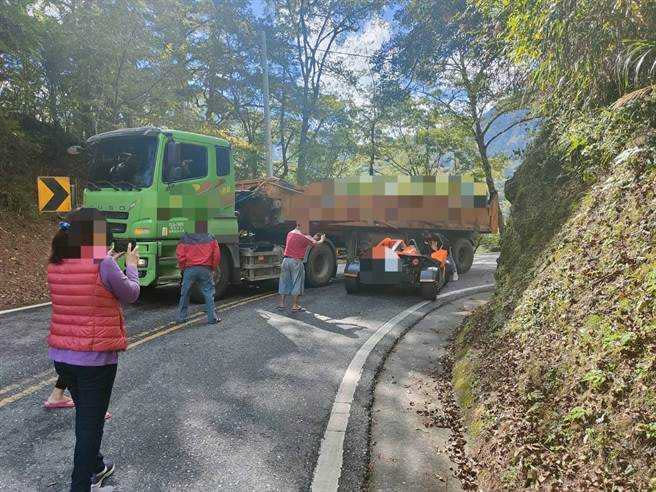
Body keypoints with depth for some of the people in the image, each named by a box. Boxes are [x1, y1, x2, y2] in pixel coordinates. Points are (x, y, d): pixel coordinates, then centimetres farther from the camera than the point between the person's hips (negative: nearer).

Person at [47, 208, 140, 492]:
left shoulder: (55, 266, 0)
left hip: (61, 356, 7)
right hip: (95, 358, -7)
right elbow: (131, 295, -4)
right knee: (91, 422, 8)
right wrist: (131, 265, 10)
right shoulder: (103, 264, -19)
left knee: (85, 416, 25)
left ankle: (94, 467, 45)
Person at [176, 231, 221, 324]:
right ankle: (212, 318, 3)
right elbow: (217, 255, 3)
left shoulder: (185, 239, 4)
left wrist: (182, 268, 11)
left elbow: (180, 255, -2)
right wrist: (212, 268, 13)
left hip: (189, 269, 0)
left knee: (185, 294, 13)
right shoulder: (210, 238, 6)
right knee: (209, 293, 5)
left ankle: (181, 317, 19)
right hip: (205, 269, 0)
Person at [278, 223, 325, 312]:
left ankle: (281, 304, 16)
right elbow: (315, 243, 3)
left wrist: (312, 238, 29)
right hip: (296, 262, -6)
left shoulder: (290, 233, 8)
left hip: (286, 260, 6)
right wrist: (322, 240, 24)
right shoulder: (303, 237, -11)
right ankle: (295, 306, 7)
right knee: (296, 284, 4)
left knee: (284, 282, 12)